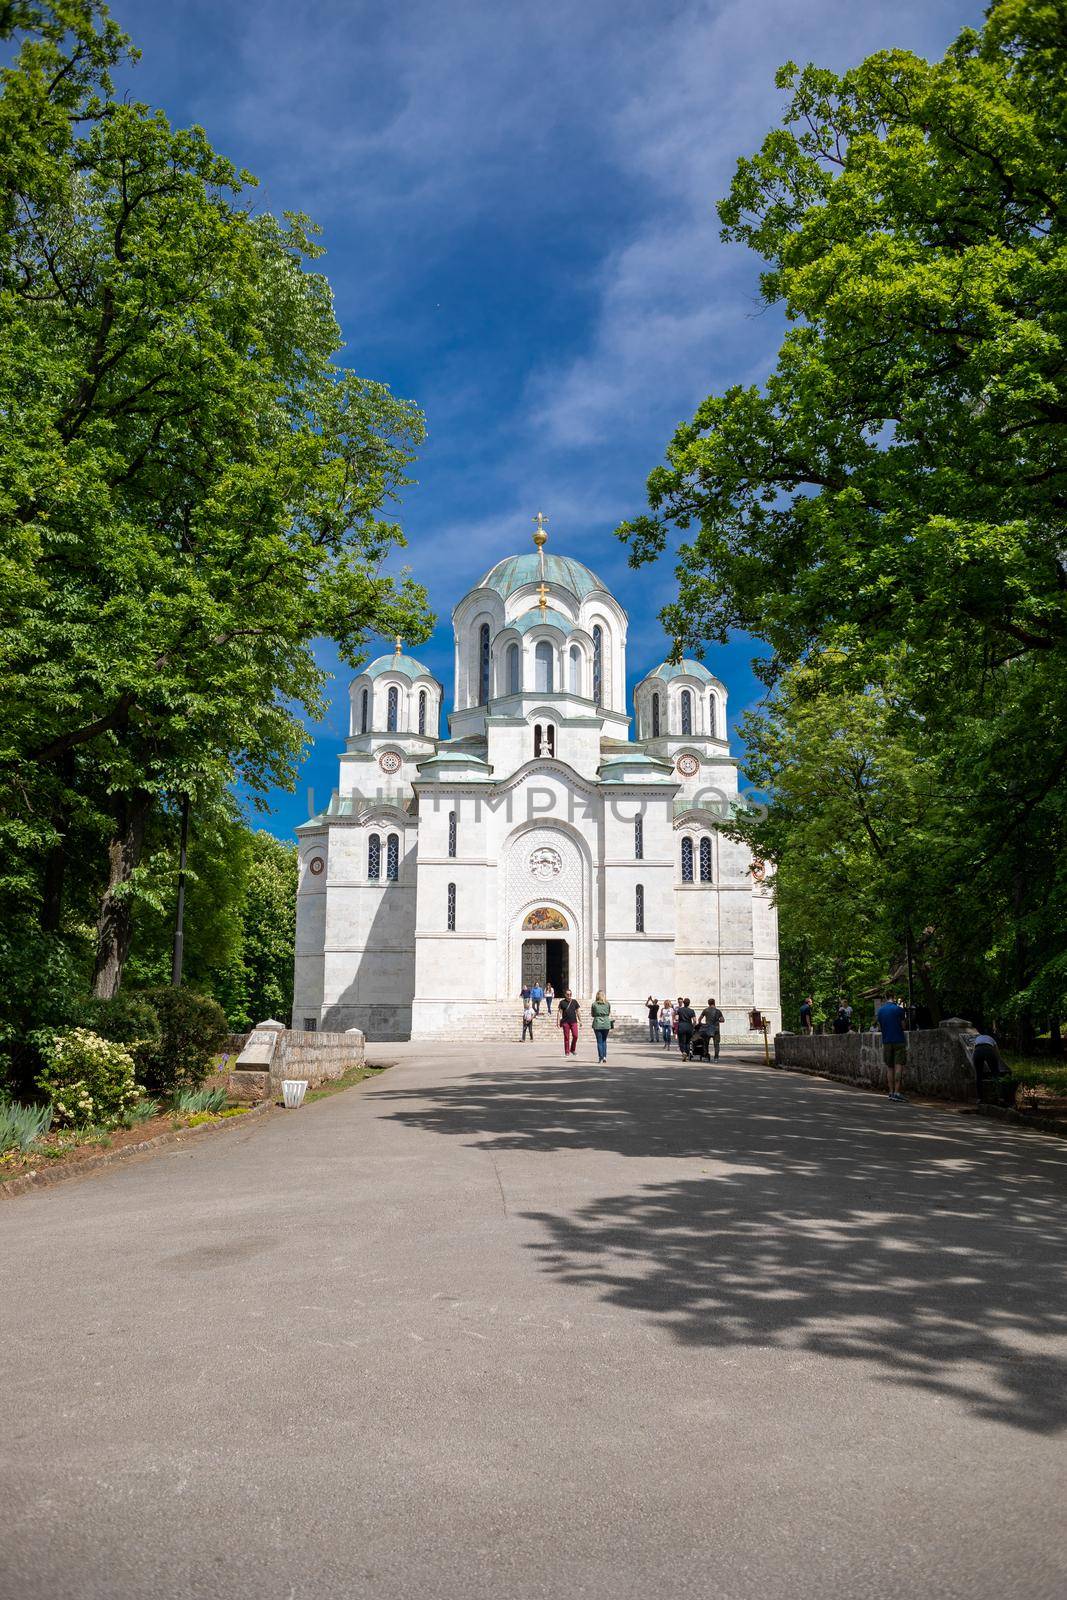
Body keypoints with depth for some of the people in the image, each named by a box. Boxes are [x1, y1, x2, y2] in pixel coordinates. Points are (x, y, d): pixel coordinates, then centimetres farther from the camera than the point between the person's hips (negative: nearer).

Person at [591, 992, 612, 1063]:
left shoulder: (594, 1004, -3)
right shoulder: (607, 1004, 2)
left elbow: (591, 1015, 5)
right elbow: (609, 1014, 8)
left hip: (597, 1024, -2)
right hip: (606, 1024, 2)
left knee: (599, 1041, 6)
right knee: (604, 1041, 15)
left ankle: (600, 1057, 2)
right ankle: (604, 1056, 7)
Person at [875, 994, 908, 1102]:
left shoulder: (880, 1010, 6)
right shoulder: (899, 1009, -7)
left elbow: (880, 1026, 11)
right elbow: (903, 1026, -1)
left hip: (886, 1041, 4)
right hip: (899, 1041, -4)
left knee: (889, 1067, 10)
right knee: (899, 1066, -5)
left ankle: (891, 1092, 9)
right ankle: (896, 1092, -13)